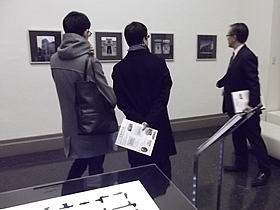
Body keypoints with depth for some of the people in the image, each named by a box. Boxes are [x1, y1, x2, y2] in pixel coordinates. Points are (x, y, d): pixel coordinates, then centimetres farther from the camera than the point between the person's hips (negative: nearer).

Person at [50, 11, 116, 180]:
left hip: (72, 126, 7)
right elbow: (109, 98, -22)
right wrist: (115, 97, 2)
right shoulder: (89, 61, -23)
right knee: (95, 169, 14)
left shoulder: (55, 60, -2)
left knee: (80, 163, 27)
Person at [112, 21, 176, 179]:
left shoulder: (119, 68, -2)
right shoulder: (158, 63, -6)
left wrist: (138, 119, -10)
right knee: (162, 167, 14)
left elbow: (120, 101, -7)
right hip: (158, 124, -1)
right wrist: (150, 120, -17)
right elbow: (164, 94, -14)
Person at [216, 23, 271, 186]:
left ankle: (265, 170, 16)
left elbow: (254, 83, -25)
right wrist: (220, 83, 26)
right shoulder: (236, 55, 8)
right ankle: (241, 164, 33)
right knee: (238, 136, 18)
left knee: (254, 137, 2)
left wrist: (252, 104, -31)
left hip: (246, 107, -9)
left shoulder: (247, 56, -20)